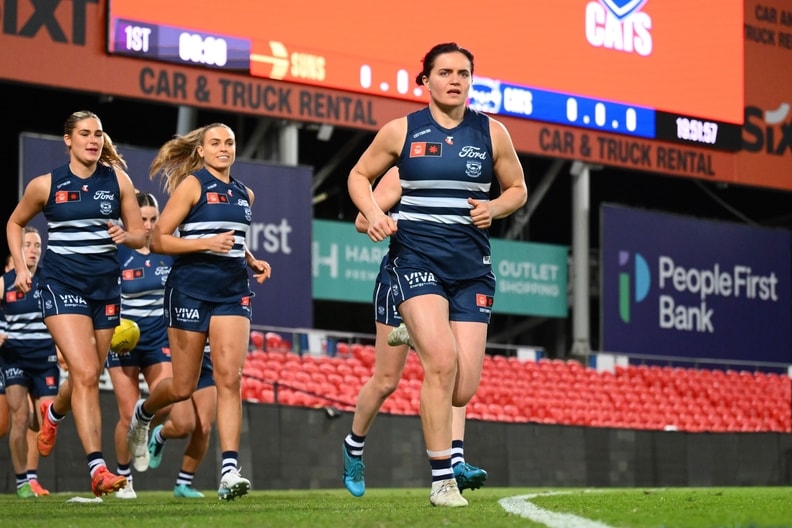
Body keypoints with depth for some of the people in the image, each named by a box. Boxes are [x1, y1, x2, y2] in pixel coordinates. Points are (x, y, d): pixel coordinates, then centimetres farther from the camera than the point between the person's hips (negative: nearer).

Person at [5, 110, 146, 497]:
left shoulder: (118, 180, 4)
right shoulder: (46, 185, 0)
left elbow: (140, 235, 7)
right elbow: (15, 223, 16)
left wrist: (125, 236, -15)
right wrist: (20, 267, 4)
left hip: (106, 287, 4)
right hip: (62, 286, -3)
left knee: (87, 377, 13)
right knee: (85, 374, -18)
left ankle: (53, 413, 49)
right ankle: (97, 469, -19)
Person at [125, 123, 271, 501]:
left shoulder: (243, 194, 14)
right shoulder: (192, 185, -4)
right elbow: (158, 240, -9)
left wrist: (252, 261, 12)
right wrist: (207, 243, -19)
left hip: (232, 292, 4)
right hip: (190, 289, -4)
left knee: (229, 378, -12)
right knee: (183, 387, 4)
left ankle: (229, 470, -17)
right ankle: (143, 413, 39)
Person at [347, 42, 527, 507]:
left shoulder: (492, 133, 7)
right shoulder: (401, 131, 3)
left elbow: (518, 189, 18)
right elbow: (359, 176, 15)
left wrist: (494, 207, -4)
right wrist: (373, 214, -5)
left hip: (472, 266, 2)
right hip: (417, 257, -2)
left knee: (463, 389, -5)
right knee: (442, 361, -23)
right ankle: (442, 480, -14)